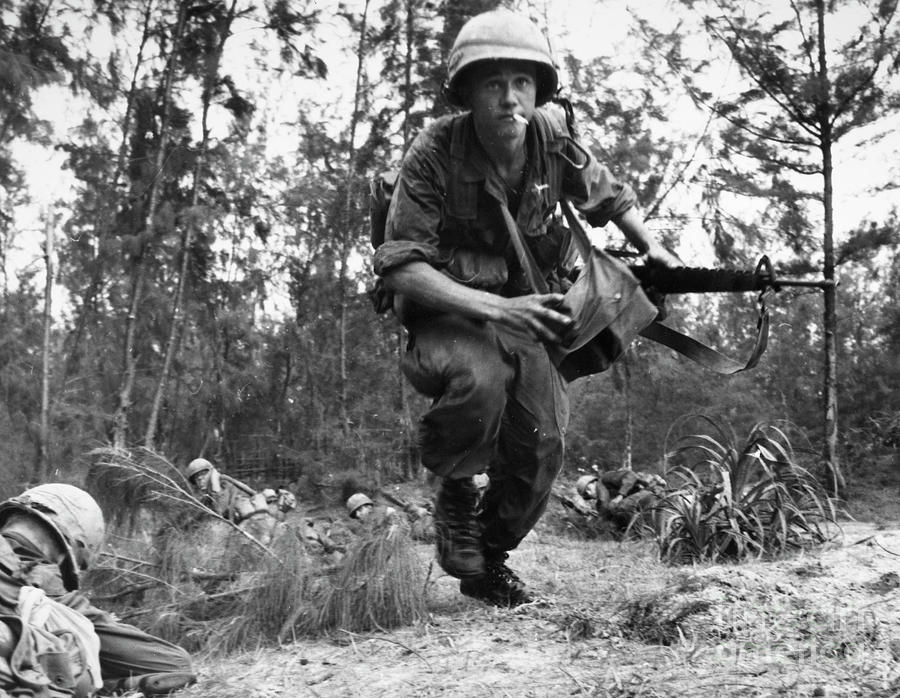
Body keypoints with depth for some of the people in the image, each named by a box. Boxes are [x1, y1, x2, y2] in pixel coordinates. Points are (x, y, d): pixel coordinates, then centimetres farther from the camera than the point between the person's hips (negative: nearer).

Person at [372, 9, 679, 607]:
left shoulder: (552, 142, -7)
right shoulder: (435, 154, -19)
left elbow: (610, 196, 15)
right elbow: (398, 267, -24)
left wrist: (652, 247, -3)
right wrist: (495, 308, -33)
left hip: (527, 312, 4)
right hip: (449, 315, -4)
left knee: (543, 449, -11)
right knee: (480, 379, -37)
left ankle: (489, 560, 19)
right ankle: (455, 494, -5)